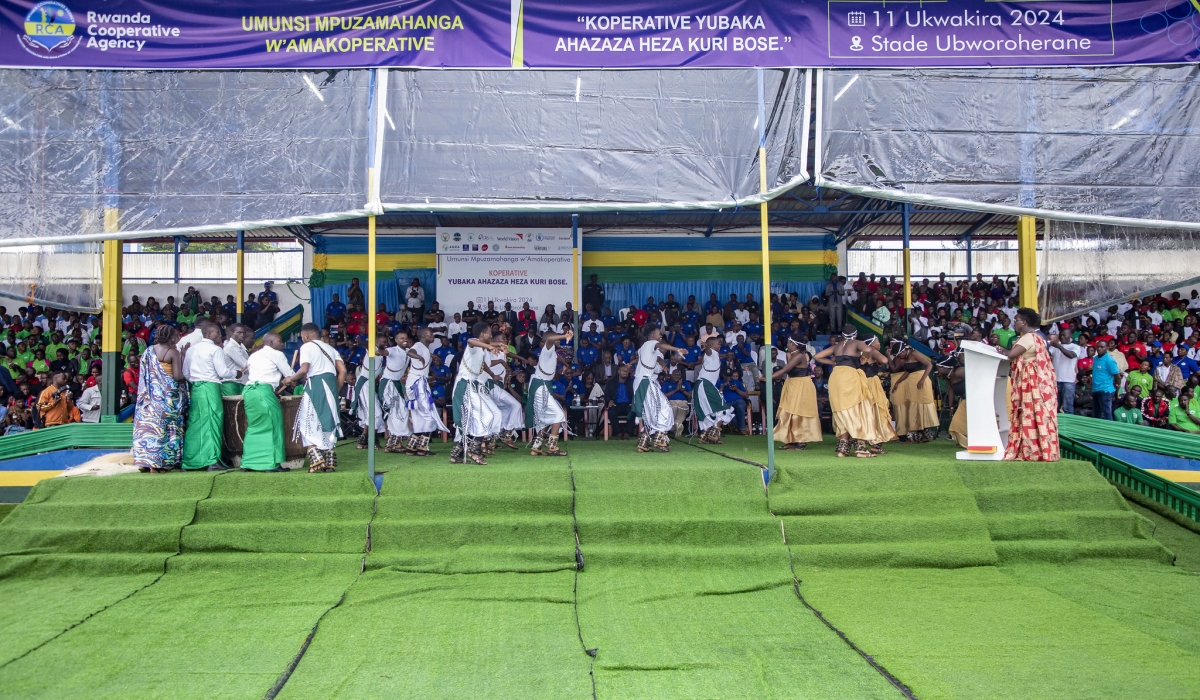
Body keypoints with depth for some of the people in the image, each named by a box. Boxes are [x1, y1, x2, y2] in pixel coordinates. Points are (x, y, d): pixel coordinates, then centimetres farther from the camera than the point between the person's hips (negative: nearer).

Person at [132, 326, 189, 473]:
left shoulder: (148, 351, 10)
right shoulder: (173, 352, -9)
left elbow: (145, 374, 10)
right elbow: (178, 376, -15)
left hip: (150, 395, 6)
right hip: (168, 394, -6)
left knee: (149, 424, 7)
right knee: (168, 426, -1)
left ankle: (147, 461, 5)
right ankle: (162, 463, -2)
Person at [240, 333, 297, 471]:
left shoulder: (253, 356, 27)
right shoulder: (276, 354, 6)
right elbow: (290, 376, 8)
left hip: (248, 391, 8)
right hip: (263, 390, -8)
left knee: (254, 426, 12)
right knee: (271, 426, -3)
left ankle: (248, 462, 10)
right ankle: (271, 463, -5)